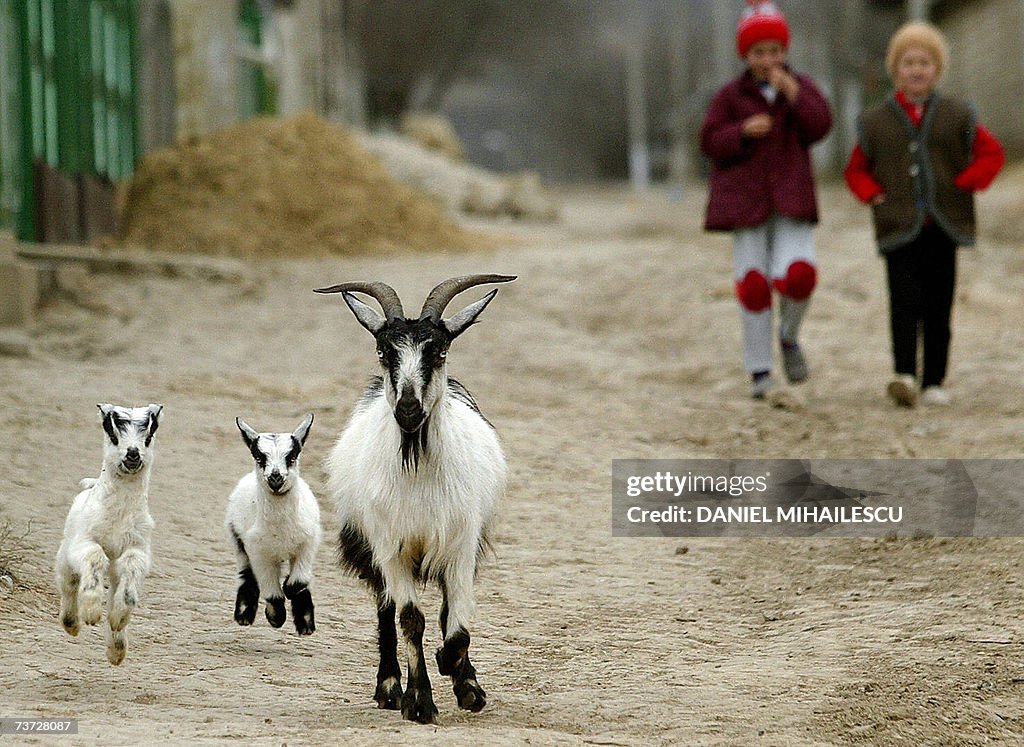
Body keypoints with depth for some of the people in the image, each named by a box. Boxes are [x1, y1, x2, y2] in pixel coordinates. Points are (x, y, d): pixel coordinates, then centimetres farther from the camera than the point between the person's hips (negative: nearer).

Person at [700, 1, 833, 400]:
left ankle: (789, 336, 14)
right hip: (745, 199, 0)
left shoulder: (802, 86, 8)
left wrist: (793, 93, -17)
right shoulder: (731, 95, 3)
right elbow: (711, 142, -1)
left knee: (797, 276, -17)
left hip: (792, 201, 1)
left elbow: (820, 127, -6)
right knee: (753, 285, -2)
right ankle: (760, 371, 8)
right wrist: (743, 131, -18)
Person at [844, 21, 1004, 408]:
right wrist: (875, 196, 0)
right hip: (899, 226, -1)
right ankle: (905, 375, -22)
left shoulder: (956, 115, 7)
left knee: (938, 306, 4)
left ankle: (934, 382, 10)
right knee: (905, 300, -14)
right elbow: (856, 170, 17)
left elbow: (991, 154, 12)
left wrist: (965, 185, -1)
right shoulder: (876, 121, 8)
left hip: (944, 226, 1)